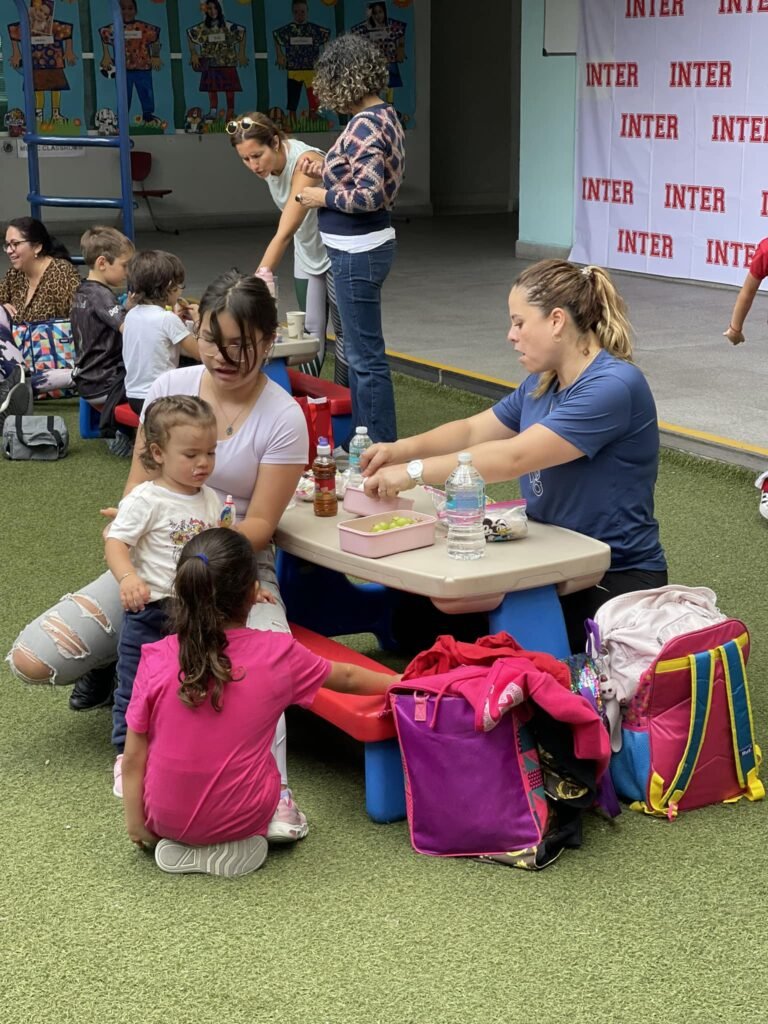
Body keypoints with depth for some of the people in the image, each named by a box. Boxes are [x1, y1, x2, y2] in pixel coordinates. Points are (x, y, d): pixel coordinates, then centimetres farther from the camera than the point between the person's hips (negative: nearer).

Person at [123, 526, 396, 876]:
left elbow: (134, 758, -8)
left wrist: (136, 824, 7)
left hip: (167, 819, 1)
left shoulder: (157, 660, -14)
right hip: (242, 818, -1)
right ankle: (242, 843, 9)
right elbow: (347, 678, 7)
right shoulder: (277, 654, -12)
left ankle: (180, 845, 14)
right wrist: (398, 682, 26)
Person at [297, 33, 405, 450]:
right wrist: (325, 170, 9)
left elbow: (369, 195, -25)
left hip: (359, 252, -11)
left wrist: (323, 197, -12)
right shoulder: (381, 116, 11)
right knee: (357, 349, 18)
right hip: (360, 248, 11)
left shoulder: (365, 125, -19)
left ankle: (382, 447, 4)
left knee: (366, 355, -3)